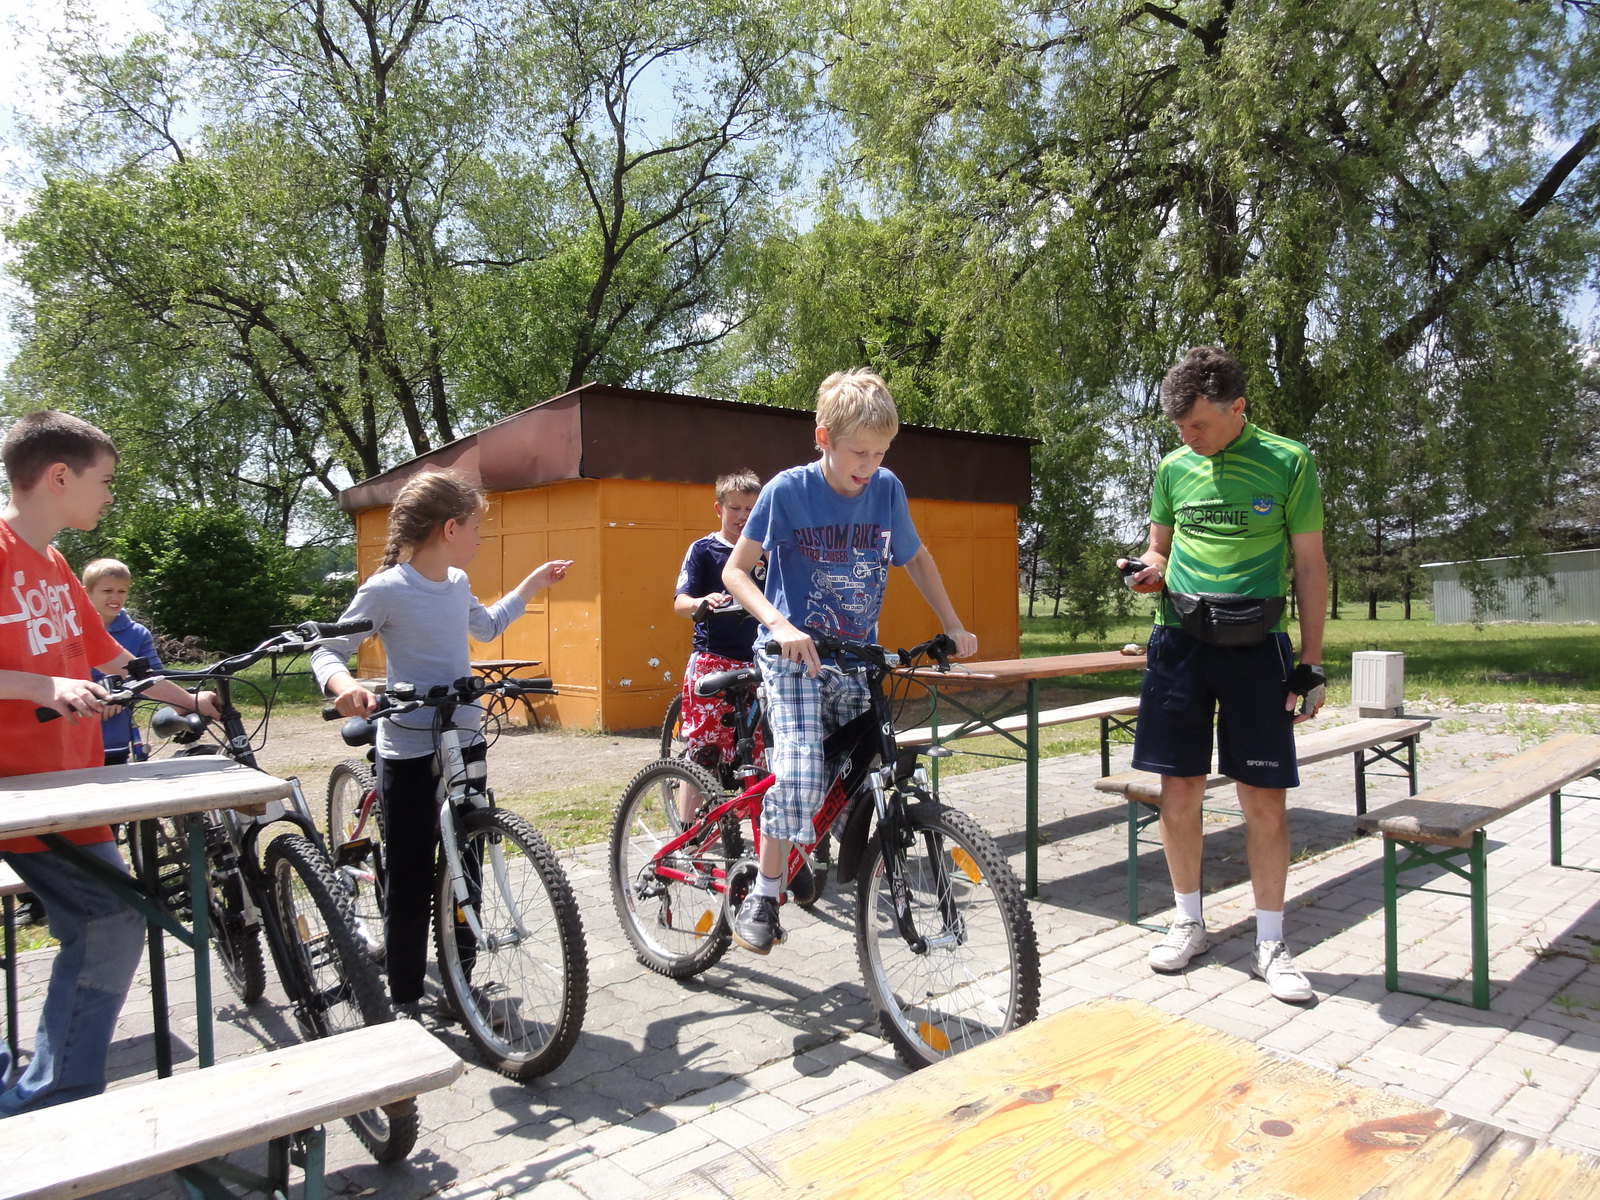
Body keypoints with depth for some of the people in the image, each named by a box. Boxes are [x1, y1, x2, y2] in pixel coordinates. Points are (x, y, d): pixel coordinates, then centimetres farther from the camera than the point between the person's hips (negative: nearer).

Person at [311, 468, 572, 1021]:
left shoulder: (457, 584, 7)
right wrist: (342, 684, -30)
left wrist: (535, 582, 28)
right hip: (409, 753, -7)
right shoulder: (386, 590, -14)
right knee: (411, 884, 3)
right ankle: (405, 998, 19)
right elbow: (327, 649, -9)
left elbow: (486, 626, 28)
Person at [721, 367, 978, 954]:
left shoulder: (887, 489, 0)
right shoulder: (788, 490, -11)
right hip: (796, 655, -4)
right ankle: (762, 897, -1)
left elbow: (916, 557, 16)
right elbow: (735, 570, -10)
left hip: (857, 657, 4)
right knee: (800, 778, -21)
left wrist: (953, 627, 9)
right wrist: (779, 626, -27)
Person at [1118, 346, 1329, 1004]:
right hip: (1180, 643, 3)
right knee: (1179, 791, 5)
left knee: (1264, 798, 1)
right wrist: (1149, 571, -7)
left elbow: (1310, 566, 1)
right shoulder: (1172, 468, 7)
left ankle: (1269, 942, 16)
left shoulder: (1288, 463, -2)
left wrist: (1312, 663, -2)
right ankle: (1188, 920, 24)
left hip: (1255, 647, -2)